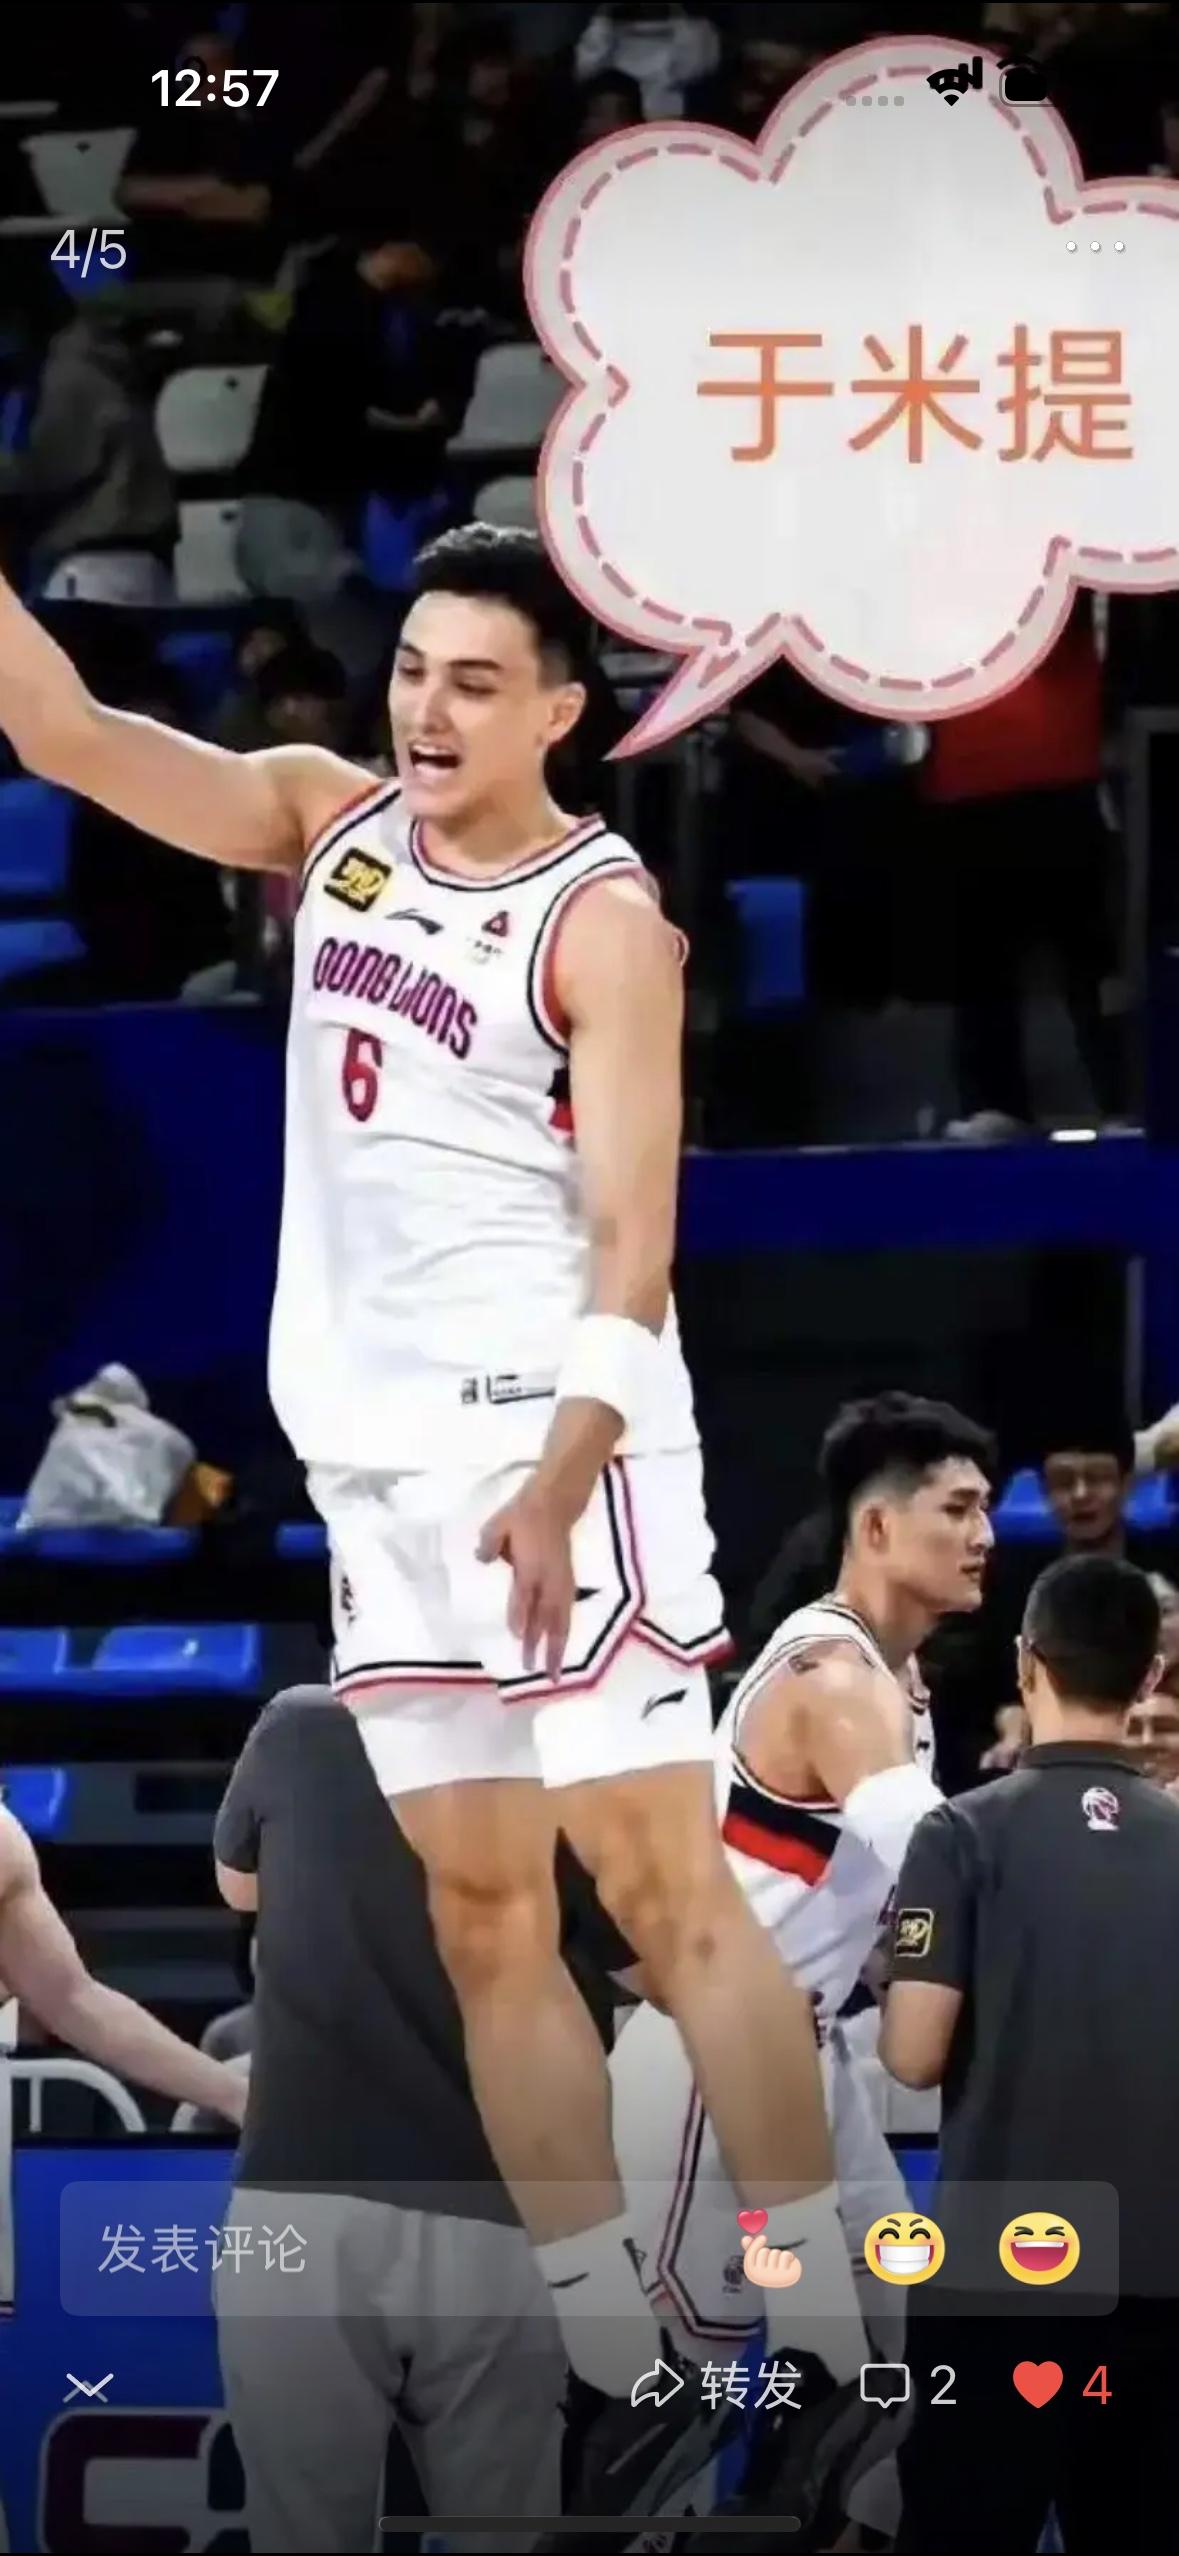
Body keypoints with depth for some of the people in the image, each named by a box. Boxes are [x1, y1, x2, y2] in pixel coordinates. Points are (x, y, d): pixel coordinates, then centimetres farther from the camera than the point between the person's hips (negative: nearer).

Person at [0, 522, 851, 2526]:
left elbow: (632, 1238, -16)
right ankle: (628, 2382, 7)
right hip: (377, 1450, 7)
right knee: (480, 1917, 4)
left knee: (659, 1878, -11)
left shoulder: (602, 920, -9)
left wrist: (563, 1475, -28)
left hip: (547, 1428, -7)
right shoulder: (328, 819, 10)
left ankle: (840, 2362, -11)